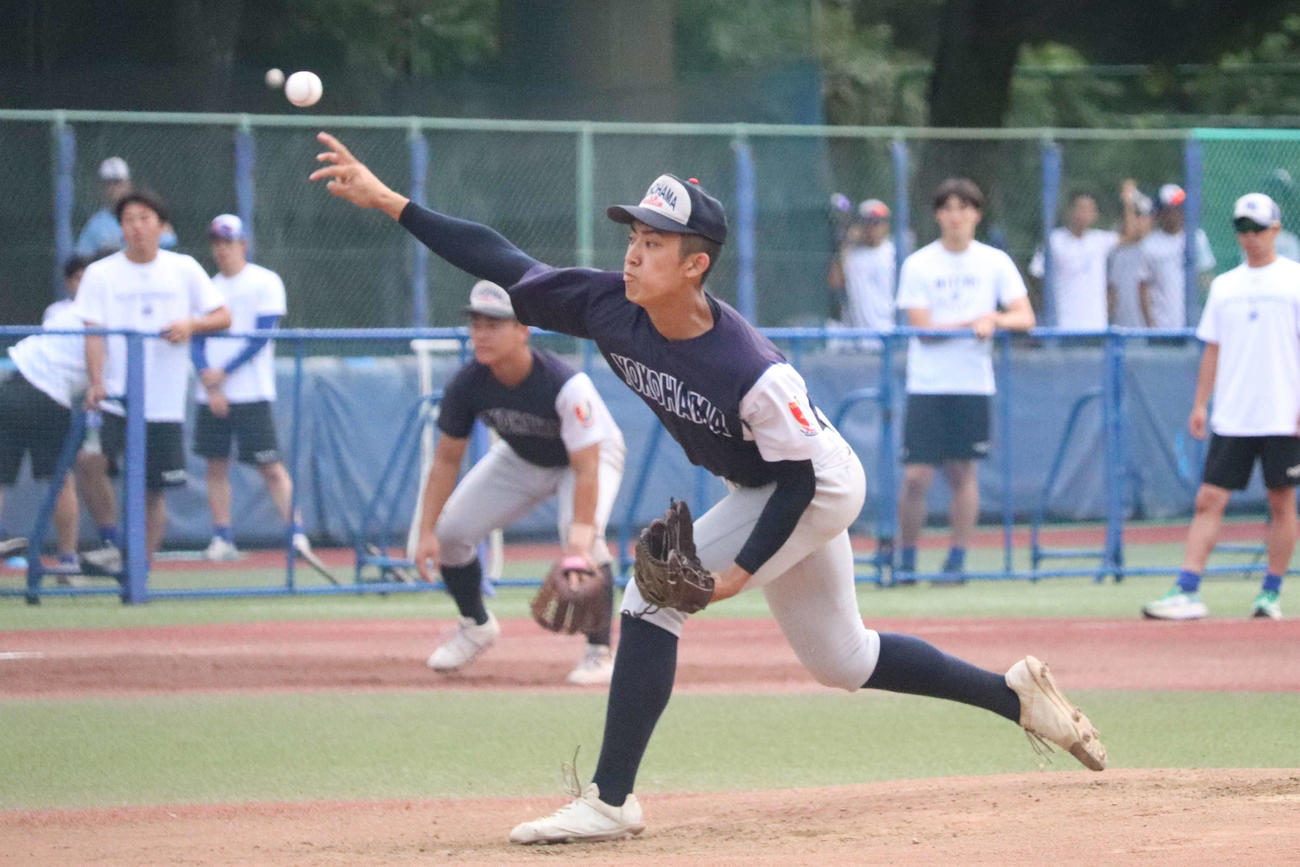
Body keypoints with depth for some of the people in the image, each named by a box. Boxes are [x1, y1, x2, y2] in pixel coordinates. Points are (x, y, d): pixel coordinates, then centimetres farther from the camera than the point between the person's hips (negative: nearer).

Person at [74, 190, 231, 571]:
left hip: (165, 404, 2)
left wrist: (190, 325, -13)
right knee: (90, 461, -28)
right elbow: (94, 333, -4)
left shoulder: (184, 269, 8)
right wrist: (96, 381, -21)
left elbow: (223, 316, 8)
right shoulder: (101, 274, 4)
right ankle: (111, 546, -16)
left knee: (154, 491, 4)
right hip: (115, 400, -2)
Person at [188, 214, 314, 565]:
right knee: (216, 466, 3)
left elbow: (261, 338, -8)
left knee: (271, 467, -8)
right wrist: (207, 378, -9)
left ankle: (296, 533, -10)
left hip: (251, 394, -5)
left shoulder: (265, 282, 0)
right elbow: (197, 341, 8)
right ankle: (222, 539, 7)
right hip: (211, 395, 5)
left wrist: (224, 372, -13)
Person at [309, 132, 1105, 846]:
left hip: (820, 490, -8)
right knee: (840, 660, 19)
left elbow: (801, 476, -25)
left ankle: (611, 800, -14)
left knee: (654, 598, -19)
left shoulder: (752, 372, -36)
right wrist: (387, 200, -22)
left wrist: (742, 569, -30)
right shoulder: (611, 308, -19)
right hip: (763, 490, 8)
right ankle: (1017, 695, 34)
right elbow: (503, 263, -17)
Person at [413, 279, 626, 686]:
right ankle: (476, 625, 24)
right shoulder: (467, 386, -25)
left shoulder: (567, 385, -40)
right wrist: (427, 533, -20)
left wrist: (580, 538, -52)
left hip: (593, 453, -5)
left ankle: (599, 652, -16)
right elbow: (447, 460, -13)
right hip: (521, 459, 5)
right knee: (449, 531, -3)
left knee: (583, 537, -32)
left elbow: (586, 468, -41)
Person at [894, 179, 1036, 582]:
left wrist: (994, 320, -19)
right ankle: (906, 560, 7)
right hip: (926, 384, -1)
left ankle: (957, 560, 9)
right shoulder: (918, 264, 0)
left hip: (973, 383, 1)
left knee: (963, 472, 1)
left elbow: (1025, 317, 0)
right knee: (916, 477, -6)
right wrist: (973, 322, -13)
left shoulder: (995, 262, 5)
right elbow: (923, 328, -7)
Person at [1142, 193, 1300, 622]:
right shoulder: (1224, 286, 12)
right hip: (1231, 419, 4)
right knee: (1209, 499, -4)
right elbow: (1213, 349, 15)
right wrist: (1200, 403, 8)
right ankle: (1187, 592, -8)